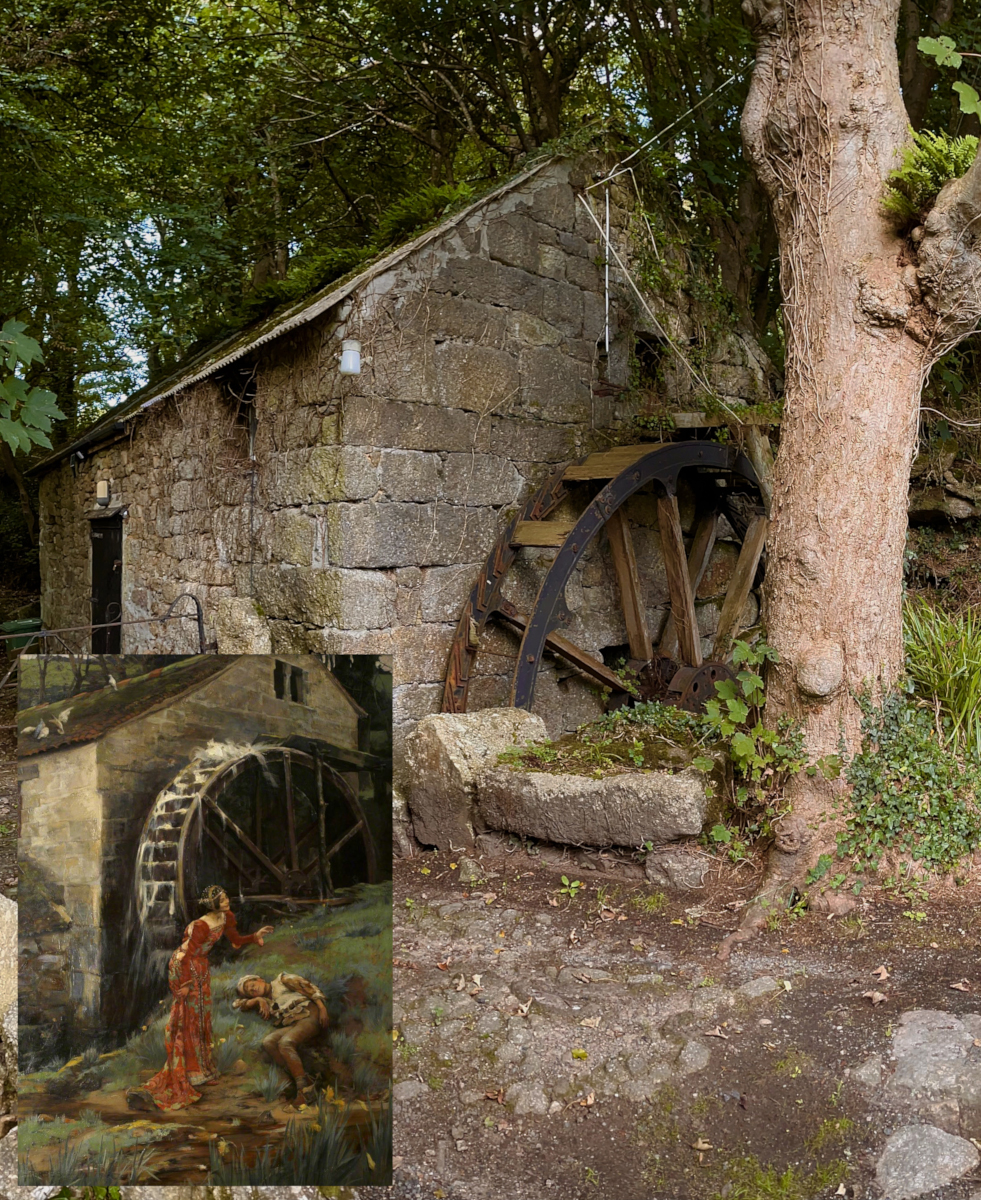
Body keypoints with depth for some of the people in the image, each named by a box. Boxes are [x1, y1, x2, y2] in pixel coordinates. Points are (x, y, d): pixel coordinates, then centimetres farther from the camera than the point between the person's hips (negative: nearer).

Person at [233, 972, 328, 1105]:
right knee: (268, 1042, -21)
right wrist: (258, 1000, 8)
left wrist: (322, 1008, -7)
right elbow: (236, 1004, 24)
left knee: (285, 1043, -30)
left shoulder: (282, 979, 15)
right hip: (291, 1025, 5)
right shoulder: (266, 1002, 28)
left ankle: (304, 1088, -34)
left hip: (309, 1016, -5)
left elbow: (309, 988, 5)